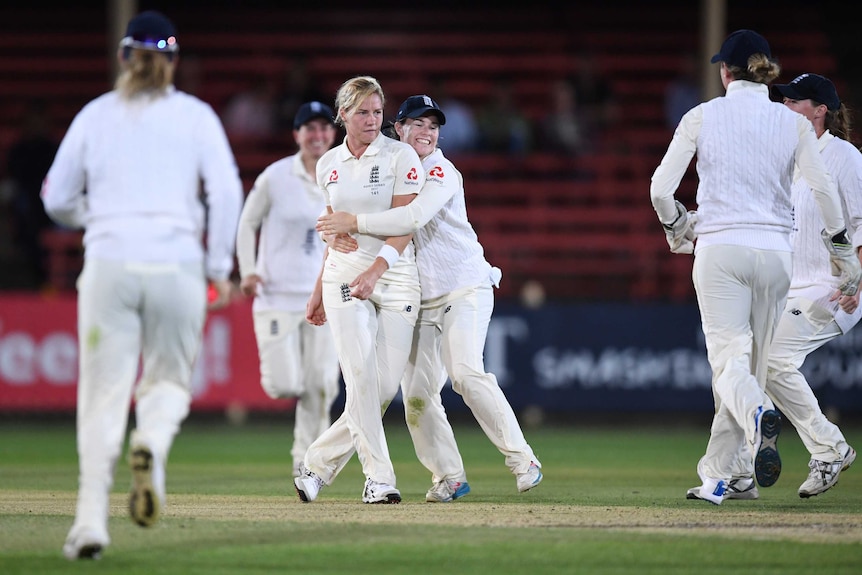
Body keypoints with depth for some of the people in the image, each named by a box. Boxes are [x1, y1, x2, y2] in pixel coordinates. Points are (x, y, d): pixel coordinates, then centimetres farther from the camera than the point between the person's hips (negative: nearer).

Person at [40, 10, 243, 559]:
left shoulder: (95, 115, 10)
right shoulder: (195, 115, 6)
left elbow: (58, 201, 12)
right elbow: (227, 191, -4)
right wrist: (220, 267, 3)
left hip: (108, 263, 1)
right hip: (176, 264, -1)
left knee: (103, 391, 3)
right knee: (169, 378, 15)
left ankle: (92, 518, -9)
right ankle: (153, 443, -19)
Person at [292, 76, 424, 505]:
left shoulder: (401, 157, -3)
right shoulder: (329, 165, 9)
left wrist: (376, 269, -26)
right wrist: (319, 290, 19)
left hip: (395, 277, -2)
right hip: (344, 277, 2)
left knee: (385, 388, -5)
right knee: (362, 377, -15)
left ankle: (318, 465, 11)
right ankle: (379, 478, -13)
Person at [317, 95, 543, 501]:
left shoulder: (441, 172, -9)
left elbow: (414, 217, -26)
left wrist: (356, 223, -25)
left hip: (465, 288, -7)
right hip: (420, 299, 7)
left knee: (466, 373, -23)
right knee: (416, 391, -2)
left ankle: (522, 461, -17)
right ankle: (449, 477, 8)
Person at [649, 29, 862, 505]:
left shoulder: (702, 117, 2)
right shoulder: (793, 122, 5)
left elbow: (660, 188, 0)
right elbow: (823, 187, -4)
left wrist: (676, 227, 20)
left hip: (720, 251, -2)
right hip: (775, 252, 2)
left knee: (729, 362, -9)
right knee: (754, 363, 11)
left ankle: (759, 416, -44)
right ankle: (718, 476, 13)